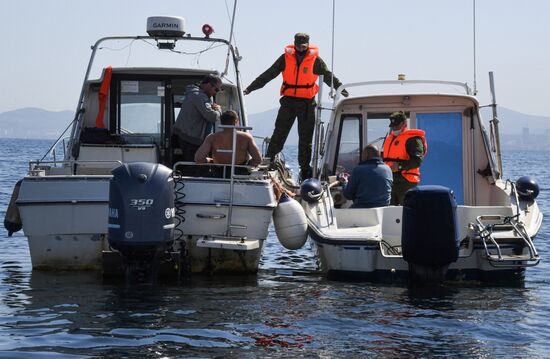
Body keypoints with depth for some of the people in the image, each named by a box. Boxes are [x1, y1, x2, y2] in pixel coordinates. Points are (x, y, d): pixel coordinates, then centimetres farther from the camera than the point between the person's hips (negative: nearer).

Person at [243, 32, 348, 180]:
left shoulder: (315, 60, -2)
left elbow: (329, 77, 5)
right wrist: (250, 88, 2)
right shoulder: (286, 58, 0)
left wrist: (342, 90, 1)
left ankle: (305, 168, 14)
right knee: (279, 134, -2)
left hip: (307, 103, 0)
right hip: (288, 100, 0)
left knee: (306, 138, 6)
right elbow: (268, 74, 3)